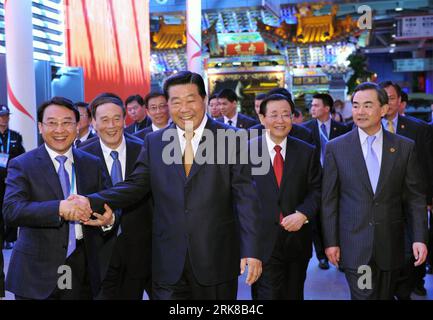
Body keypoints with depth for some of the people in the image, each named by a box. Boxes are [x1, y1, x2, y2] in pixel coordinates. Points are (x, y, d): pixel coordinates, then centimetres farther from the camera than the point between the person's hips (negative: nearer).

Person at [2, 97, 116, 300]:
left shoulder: (92, 164, 7)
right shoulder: (22, 165, -3)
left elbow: (106, 207, 7)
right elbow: (10, 210, -16)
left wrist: (109, 219, -17)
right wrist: (59, 208, -29)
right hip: (38, 274, -3)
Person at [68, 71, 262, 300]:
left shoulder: (230, 139, -3)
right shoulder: (154, 142, 7)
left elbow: (245, 198, -6)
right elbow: (135, 186, 2)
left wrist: (251, 251, -13)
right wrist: (92, 202, -15)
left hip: (217, 260, -1)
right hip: (168, 263, 2)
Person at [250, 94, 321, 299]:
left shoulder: (307, 152, 5)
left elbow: (316, 190, 6)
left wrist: (303, 214, -12)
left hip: (297, 240, 3)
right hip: (263, 242, -3)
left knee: (294, 295, 17)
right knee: (268, 295, -2)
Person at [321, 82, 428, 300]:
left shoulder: (404, 147, 1)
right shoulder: (336, 148, -3)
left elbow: (414, 197, 4)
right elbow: (329, 199, -1)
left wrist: (419, 238, -3)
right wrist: (330, 241, -3)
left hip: (391, 245, 2)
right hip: (354, 245, -2)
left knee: (385, 295, 15)